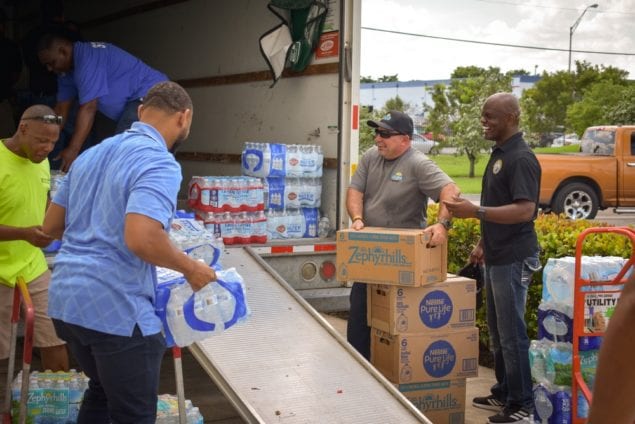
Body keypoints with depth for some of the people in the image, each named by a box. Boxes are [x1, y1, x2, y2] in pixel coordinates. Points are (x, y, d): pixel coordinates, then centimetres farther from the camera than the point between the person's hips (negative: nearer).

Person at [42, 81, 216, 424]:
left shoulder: (91, 154, 13)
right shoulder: (159, 163, -14)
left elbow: (51, 225, 18)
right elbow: (141, 238, -28)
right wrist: (191, 268, -12)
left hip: (66, 299, 9)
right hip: (115, 308, -8)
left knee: (102, 391, 28)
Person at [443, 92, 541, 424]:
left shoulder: (521, 158, -17)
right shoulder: (498, 154, 12)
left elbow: (525, 211, -25)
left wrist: (475, 211, -31)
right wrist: (482, 244, 17)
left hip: (514, 259, -10)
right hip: (496, 256, 10)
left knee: (512, 333, -2)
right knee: (497, 330, 17)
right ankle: (503, 393, 29)